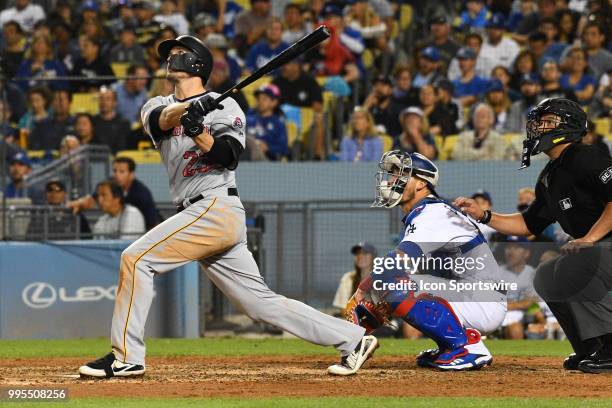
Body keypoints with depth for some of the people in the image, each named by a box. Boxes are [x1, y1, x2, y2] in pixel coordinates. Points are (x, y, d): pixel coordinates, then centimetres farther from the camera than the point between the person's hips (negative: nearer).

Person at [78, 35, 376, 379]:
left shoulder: (225, 106, 4)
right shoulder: (159, 105, 20)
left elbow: (228, 156, -12)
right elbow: (162, 119, -6)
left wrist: (199, 134, -29)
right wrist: (187, 109, -26)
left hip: (216, 206, -7)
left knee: (136, 258, -14)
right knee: (262, 302, 3)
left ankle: (126, 357, -11)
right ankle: (353, 339, 6)